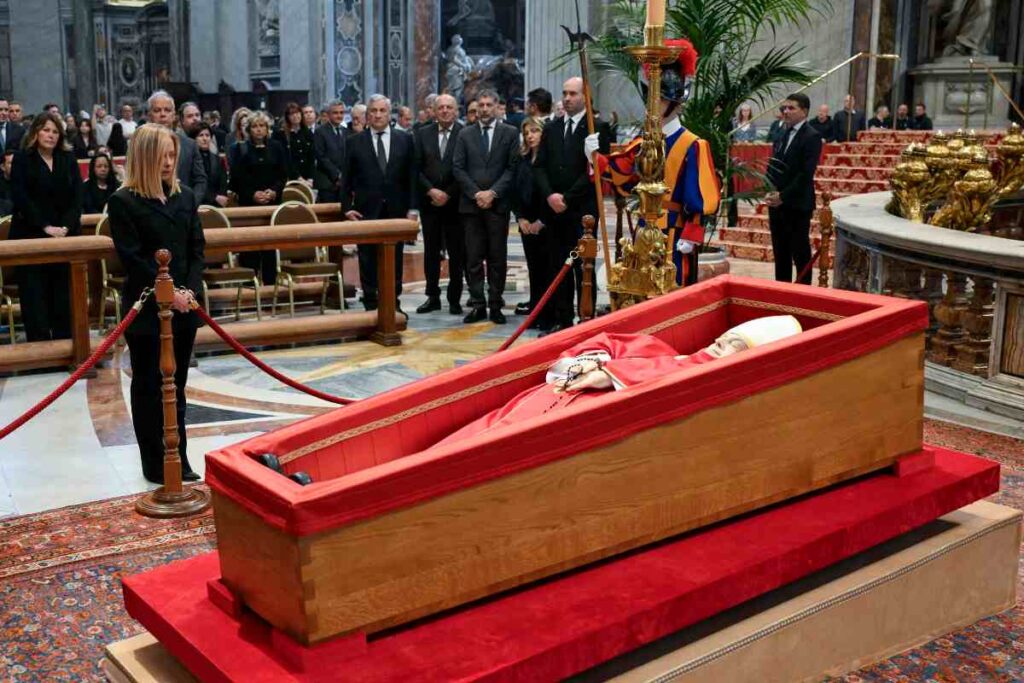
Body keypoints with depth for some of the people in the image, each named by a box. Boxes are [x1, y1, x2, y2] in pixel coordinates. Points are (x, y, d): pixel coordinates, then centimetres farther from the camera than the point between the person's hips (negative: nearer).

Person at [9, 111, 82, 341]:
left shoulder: (69, 160, 11)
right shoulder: (22, 160, 3)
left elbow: (77, 197, 3)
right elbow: (20, 198, -6)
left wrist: (66, 226, -12)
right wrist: (46, 226, -15)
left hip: (66, 236, 2)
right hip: (31, 236, -2)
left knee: (64, 294, 2)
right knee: (35, 294, -3)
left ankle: (65, 339, 8)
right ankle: (39, 341, 0)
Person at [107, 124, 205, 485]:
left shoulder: (185, 197, 8)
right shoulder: (123, 201, -7)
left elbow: (197, 249, 7)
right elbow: (132, 257, -12)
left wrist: (190, 290, -7)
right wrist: (166, 293, -17)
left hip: (184, 305, 5)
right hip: (146, 307, -5)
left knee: (176, 384, 12)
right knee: (149, 385, 5)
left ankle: (180, 460, 21)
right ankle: (155, 465, 15)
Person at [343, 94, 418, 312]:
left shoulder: (405, 140, 6)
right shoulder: (355, 142, 4)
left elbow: (412, 177, 4)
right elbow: (347, 179, 5)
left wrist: (412, 208, -2)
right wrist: (347, 207, -3)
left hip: (396, 210, 1)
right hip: (366, 211, -1)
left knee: (395, 259, 7)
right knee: (368, 260, 3)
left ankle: (393, 301, 17)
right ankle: (371, 304, 11)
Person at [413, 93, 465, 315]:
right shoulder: (422, 134, 6)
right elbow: (417, 168, 4)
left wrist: (448, 194, -11)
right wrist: (430, 190, -9)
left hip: (455, 203, -3)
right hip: (429, 202, 3)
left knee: (457, 253, 2)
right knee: (431, 251, 8)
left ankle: (455, 299, 11)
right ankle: (433, 297, 16)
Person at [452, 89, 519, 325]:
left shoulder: (510, 133, 5)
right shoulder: (465, 134, 10)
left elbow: (513, 168, -1)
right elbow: (458, 168, 5)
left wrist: (493, 192, -10)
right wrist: (476, 193, -7)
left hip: (498, 204, -1)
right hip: (471, 204, 2)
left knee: (498, 257, 2)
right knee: (473, 258, 1)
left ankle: (495, 305, 8)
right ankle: (477, 304, 7)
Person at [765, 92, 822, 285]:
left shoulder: (811, 137, -10)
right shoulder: (782, 134, 13)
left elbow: (806, 173, -17)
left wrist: (783, 196, -17)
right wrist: (771, 193, 0)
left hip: (797, 204, -7)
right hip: (777, 203, 7)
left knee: (800, 252, 1)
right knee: (780, 251, 12)